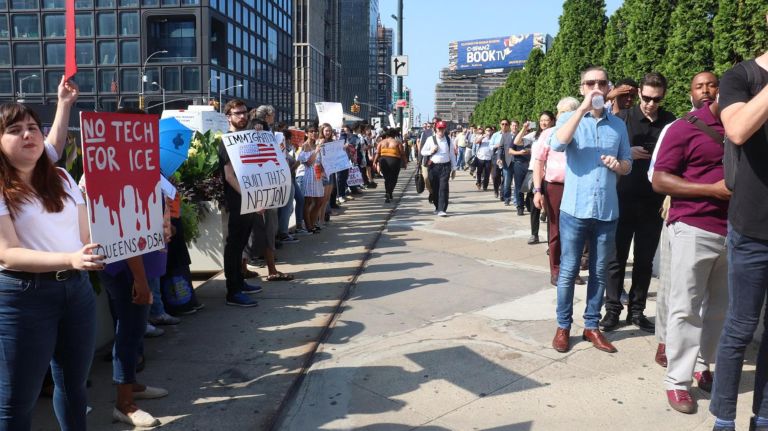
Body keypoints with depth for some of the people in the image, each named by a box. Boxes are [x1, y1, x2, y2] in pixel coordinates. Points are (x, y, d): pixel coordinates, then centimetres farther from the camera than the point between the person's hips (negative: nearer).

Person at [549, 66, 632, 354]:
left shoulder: (618, 125, 10)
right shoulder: (569, 118, 1)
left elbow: (628, 164, 14)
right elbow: (557, 144, -20)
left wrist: (618, 165, -9)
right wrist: (583, 108, -20)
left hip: (607, 211, 3)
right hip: (574, 210, -3)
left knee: (599, 272, 10)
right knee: (568, 271, 3)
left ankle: (592, 326, 22)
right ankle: (563, 326, 15)